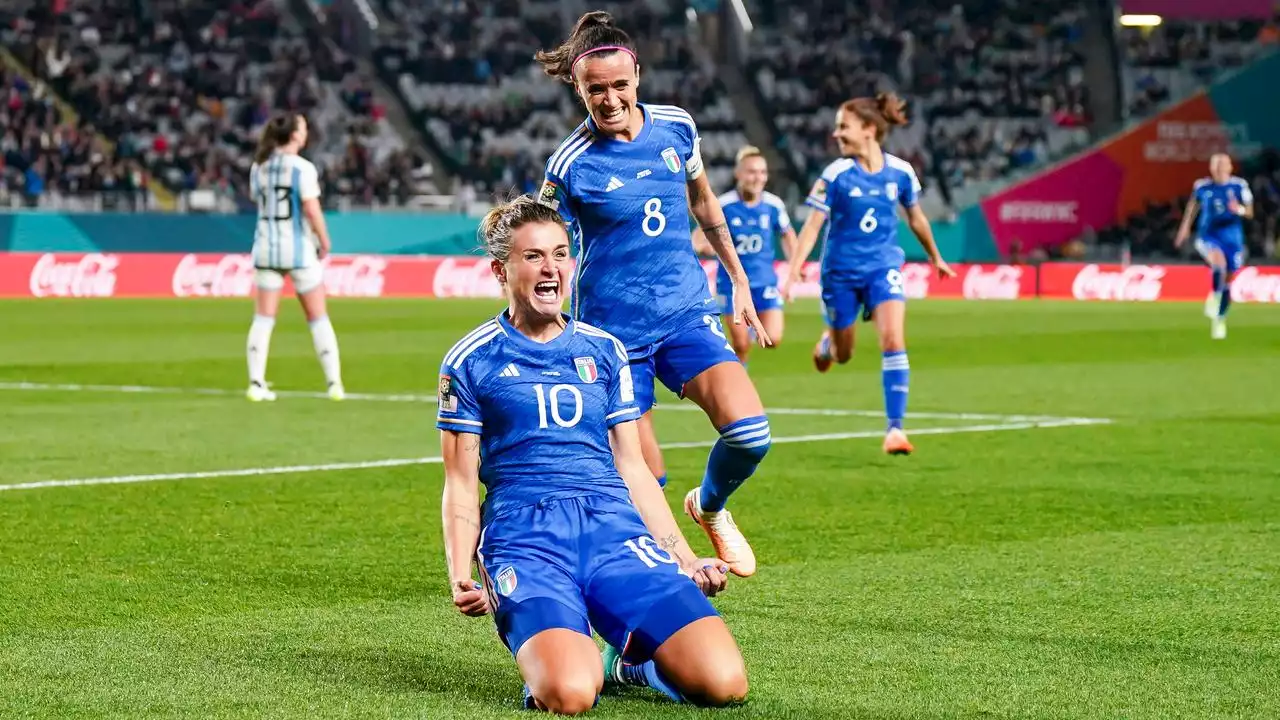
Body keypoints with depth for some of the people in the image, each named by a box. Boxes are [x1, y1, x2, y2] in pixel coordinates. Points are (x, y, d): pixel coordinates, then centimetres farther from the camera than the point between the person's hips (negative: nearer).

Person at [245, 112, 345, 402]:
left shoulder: (259, 166, 4)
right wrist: (324, 241, -6)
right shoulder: (302, 168, -13)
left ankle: (256, 384, 0)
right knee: (318, 318, 6)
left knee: (263, 318, 6)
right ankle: (334, 383, 6)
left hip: (266, 247, 4)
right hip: (299, 247, -4)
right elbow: (311, 208, -18)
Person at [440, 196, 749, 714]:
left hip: (616, 529, 3)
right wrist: (460, 577, -8)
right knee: (569, 696, -33)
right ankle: (571, 649, 4)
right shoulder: (471, 360, 9)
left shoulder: (603, 351, 18)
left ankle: (631, 663, 15)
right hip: (524, 537, -3)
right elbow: (461, 484, 7)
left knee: (724, 683, -17)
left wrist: (685, 560, 14)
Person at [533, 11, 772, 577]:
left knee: (749, 432, -15)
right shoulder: (570, 166, -12)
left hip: (686, 311, 3)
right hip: (612, 328, -3)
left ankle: (710, 507, 16)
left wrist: (740, 282, 21)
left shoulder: (676, 127, 0)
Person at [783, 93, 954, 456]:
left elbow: (916, 218, 12)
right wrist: (793, 272, -19)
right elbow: (813, 225, -11)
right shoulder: (836, 175, -12)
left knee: (893, 339, -19)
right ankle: (827, 341, 53)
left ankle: (895, 428, -16)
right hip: (841, 272, -1)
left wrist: (935, 257, 24)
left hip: (884, 268, 1)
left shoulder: (900, 172, -5)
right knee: (843, 353, 13)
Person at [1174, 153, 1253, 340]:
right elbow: (1193, 205, 18)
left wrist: (1240, 210, -21)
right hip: (1208, 236, -1)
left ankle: (1220, 320, 30)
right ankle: (1214, 296, -11)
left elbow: (1249, 212, 1)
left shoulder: (1239, 185, -4)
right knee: (1219, 262, -35)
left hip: (1232, 238, 1)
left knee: (1227, 282, 9)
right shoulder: (1202, 186, -1)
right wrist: (1185, 227, 18)